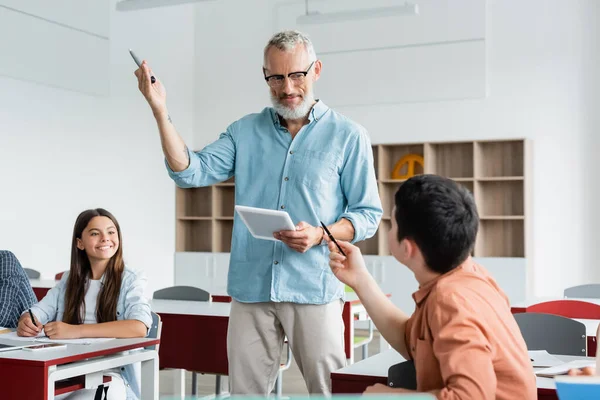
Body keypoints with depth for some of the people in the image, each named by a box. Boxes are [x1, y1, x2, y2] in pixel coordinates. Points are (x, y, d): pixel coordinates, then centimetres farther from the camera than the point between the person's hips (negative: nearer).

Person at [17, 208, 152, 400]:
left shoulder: (131, 281, -1)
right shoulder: (69, 279, 16)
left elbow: (139, 327, -19)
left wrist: (76, 331, -27)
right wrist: (26, 322, -17)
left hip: (110, 375, -3)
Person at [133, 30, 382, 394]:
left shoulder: (348, 136, 3)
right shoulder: (244, 132, 11)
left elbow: (368, 214, 2)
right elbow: (191, 172, 1)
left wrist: (320, 235, -15)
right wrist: (161, 111, -8)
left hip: (314, 290, -2)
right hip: (250, 288, 3)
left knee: (330, 390, 1)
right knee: (245, 390, 9)